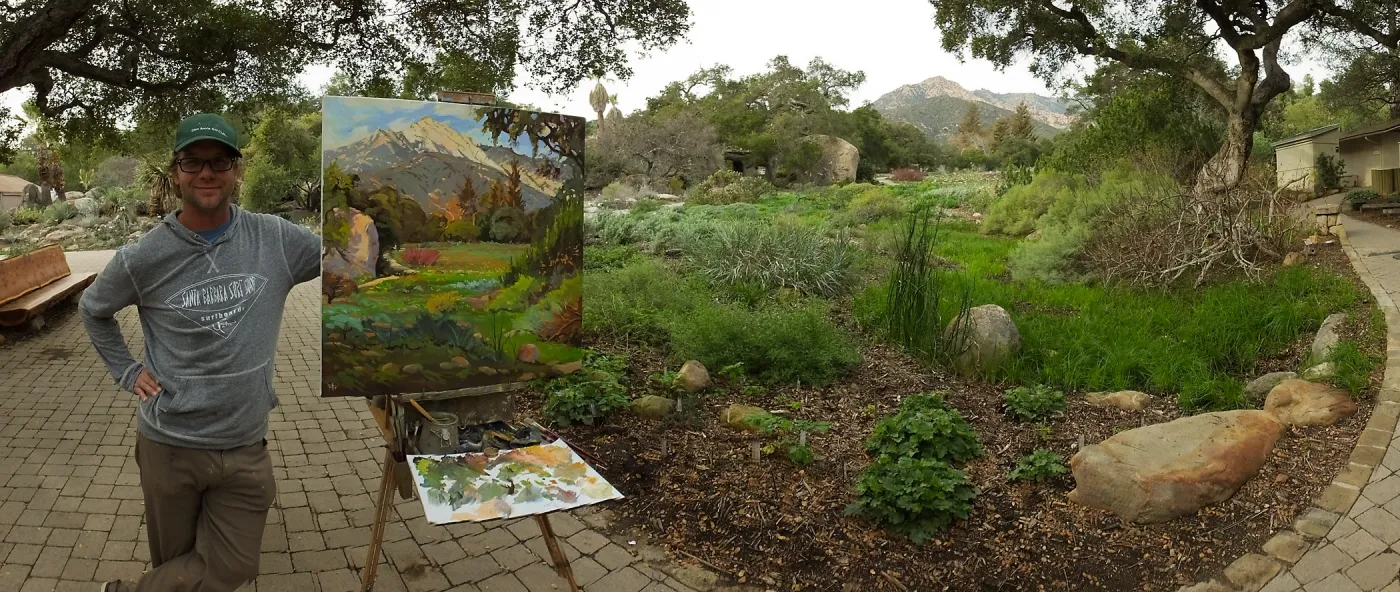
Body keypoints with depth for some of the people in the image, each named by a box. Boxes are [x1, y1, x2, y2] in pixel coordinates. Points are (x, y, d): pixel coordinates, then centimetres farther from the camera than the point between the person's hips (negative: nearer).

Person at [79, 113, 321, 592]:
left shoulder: (276, 240, -7)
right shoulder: (144, 258, -7)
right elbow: (93, 309, 11)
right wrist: (126, 372, 3)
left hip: (245, 447, 1)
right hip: (169, 443, -1)